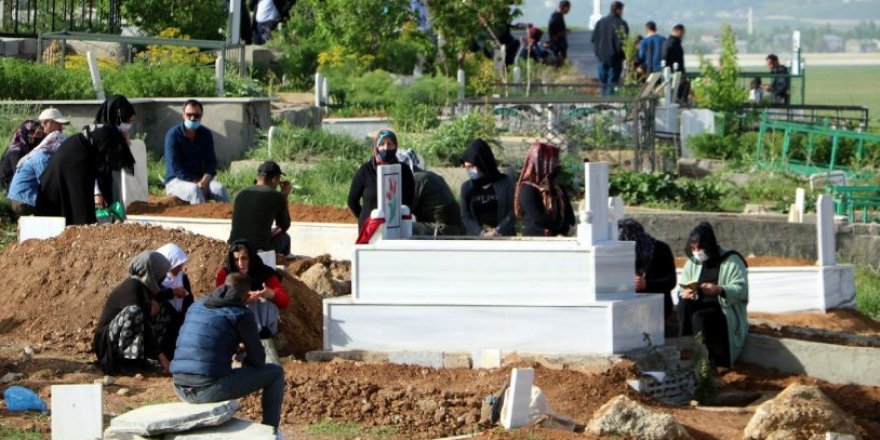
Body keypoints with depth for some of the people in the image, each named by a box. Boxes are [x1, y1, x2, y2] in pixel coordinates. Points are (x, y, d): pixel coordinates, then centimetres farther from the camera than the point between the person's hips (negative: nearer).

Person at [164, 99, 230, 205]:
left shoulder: (206, 134, 7)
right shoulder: (173, 135, -8)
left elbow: (211, 162, 4)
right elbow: (174, 167, -14)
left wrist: (204, 181, -17)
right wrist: (196, 183, -22)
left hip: (201, 179, 4)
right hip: (176, 180, -4)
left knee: (220, 188, -25)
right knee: (194, 190, -36)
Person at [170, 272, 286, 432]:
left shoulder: (196, 306, 18)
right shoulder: (241, 314, 0)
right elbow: (258, 360, 3)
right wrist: (246, 361, 26)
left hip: (180, 389, 7)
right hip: (210, 389, -7)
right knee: (275, 373, 11)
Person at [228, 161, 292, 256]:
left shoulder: (240, 194, 9)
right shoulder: (276, 196, -5)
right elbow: (284, 226, 10)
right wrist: (285, 197, 19)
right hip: (260, 247, -5)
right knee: (284, 237, 28)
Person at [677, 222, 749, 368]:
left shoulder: (732, 261, -7)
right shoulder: (692, 262, 11)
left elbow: (741, 290, -15)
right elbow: (682, 288, 7)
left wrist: (719, 290, -33)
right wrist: (685, 293, -19)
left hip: (726, 311, -5)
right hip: (701, 306, 5)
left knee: (701, 317, -35)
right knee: (684, 303, -28)